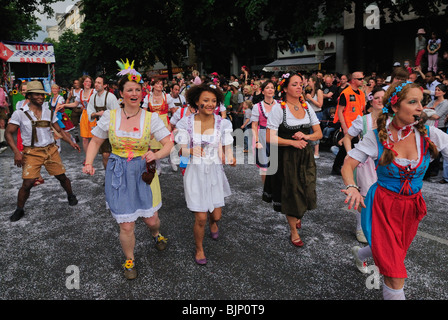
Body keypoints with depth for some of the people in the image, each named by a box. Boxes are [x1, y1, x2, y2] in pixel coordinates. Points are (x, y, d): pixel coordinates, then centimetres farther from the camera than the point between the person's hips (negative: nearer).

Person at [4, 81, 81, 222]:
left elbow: (60, 130, 12)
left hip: (51, 150, 3)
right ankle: (19, 210, 16)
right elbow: (8, 133, -4)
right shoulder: (20, 113, -5)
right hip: (32, 152, -3)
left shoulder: (49, 113, 6)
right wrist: (16, 152, -15)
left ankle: (71, 195, 32)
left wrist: (71, 143, -2)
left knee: (61, 176, 5)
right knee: (27, 183, -6)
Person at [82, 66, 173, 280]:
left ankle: (155, 234, 52)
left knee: (151, 219, 12)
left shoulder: (151, 118, -7)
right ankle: (129, 260, 34)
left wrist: (156, 154, -29)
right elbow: (95, 142, 6)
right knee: (126, 226, 4)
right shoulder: (109, 116, -4)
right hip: (118, 174, 0)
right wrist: (89, 163, -9)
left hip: (144, 173, 0)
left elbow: (168, 144, -9)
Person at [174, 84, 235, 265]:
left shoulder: (223, 124, -5)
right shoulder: (186, 123, -8)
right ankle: (199, 248, 30)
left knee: (216, 215, 10)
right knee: (200, 218, 0)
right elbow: (182, 150, -6)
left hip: (215, 172, 2)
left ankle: (212, 223, 51)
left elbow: (227, 149, -3)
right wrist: (191, 151, -28)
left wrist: (230, 159, -25)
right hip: (196, 172, -2)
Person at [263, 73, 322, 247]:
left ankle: (297, 215, 42)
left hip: (306, 156, 4)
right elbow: (270, 138, -15)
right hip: (286, 158, -4)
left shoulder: (307, 106, 5)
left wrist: (306, 136, -13)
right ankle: (294, 231, 26)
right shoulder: (278, 108, -10)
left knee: (306, 192, 6)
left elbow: (319, 133, 7)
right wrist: (293, 142, -17)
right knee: (290, 193, 5)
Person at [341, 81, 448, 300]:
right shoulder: (377, 137, -14)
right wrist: (351, 187, -32)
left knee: (396, 252, 27)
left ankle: (360, 254, 58)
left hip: (412, 206, 4)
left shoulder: (429, 134, -8)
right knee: (396, 275, -7)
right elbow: (348, 165, -13)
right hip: (383, 205, -4)